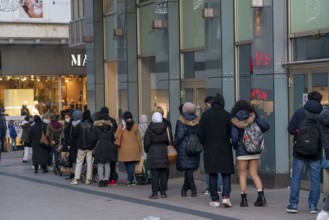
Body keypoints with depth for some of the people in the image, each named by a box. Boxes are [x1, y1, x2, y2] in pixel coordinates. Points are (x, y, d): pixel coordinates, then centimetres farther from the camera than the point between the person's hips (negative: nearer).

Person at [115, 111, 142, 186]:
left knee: (127, 164, 11)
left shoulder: (121, 125, -3)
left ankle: (132, 180, 15)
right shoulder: (135, 125, 2)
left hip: (124, 148, 0)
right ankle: (129, 180, -7)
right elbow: (138, 138, 4)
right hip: (134, 148, 1)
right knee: (132, 164, 2)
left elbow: (116, 136, -7)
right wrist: (140, 148, 10)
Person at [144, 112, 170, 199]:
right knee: (163, 174, 7)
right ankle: (163, 192, 9)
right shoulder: (166, 128, 1)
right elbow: (169, 140, 4)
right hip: (164, 152, 2)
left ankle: (155, 193, -3)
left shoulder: (150, 129, -5)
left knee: (154, 174, -1)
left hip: (153, 152, -2)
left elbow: (146, 142, -3)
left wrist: (147, 151, 13)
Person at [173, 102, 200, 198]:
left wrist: (174, 143, -3)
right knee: (190, 169, 10)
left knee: (188, 169, 0)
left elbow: (180, 135, -14)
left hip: (184, 146, -4)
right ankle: (184, 189, 14)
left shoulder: (181, 120, -9)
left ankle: (193, 190, -5)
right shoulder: (197, 120, 3)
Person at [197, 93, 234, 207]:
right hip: (224, 148, -1)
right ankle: (226, 196, -10)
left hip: (210, 148, 1)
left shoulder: (205, 115, -1)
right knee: (226, 173, 6)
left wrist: (205, 144, 11)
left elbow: (200, 133, -2)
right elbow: (231, 132, -4)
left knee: (212, 174, 6)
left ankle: (215, 200, 6)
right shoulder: (227, 115, -3)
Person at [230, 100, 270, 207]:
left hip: (242, 151, -3)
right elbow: (266, 126, -8)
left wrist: (235, 146, 4)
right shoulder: (253, 118, 2)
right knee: (254, 174, 10)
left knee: (242, 175, 6)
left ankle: (244, 199, 6)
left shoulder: (235, 122, -7)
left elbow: (234, 137, -14)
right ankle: (261, 196, -2)